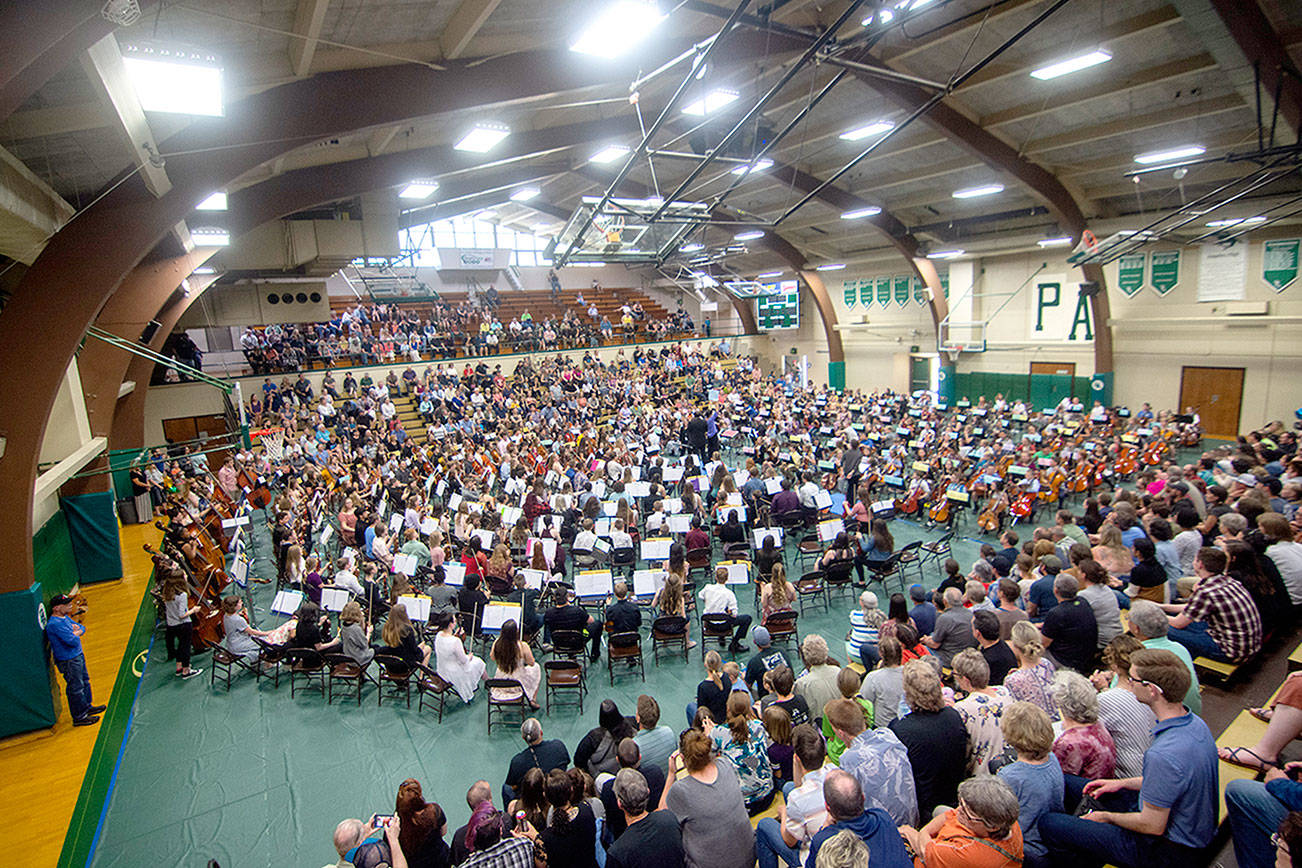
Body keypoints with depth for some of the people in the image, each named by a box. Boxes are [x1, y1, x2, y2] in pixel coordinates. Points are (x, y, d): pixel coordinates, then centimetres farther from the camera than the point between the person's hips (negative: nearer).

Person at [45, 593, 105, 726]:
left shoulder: (65, 617, 4)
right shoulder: (54, 624, -26)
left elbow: (82, 628, 10)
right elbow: (73, 641, -29)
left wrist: (75, 631, -11)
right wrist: (75, 633, -8)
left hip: (78, 656, 10)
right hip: (68, 661, -10)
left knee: (85, 682, 23)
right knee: (76, 688, 2)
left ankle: (87, 707, 39)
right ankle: (79, 717, 14)